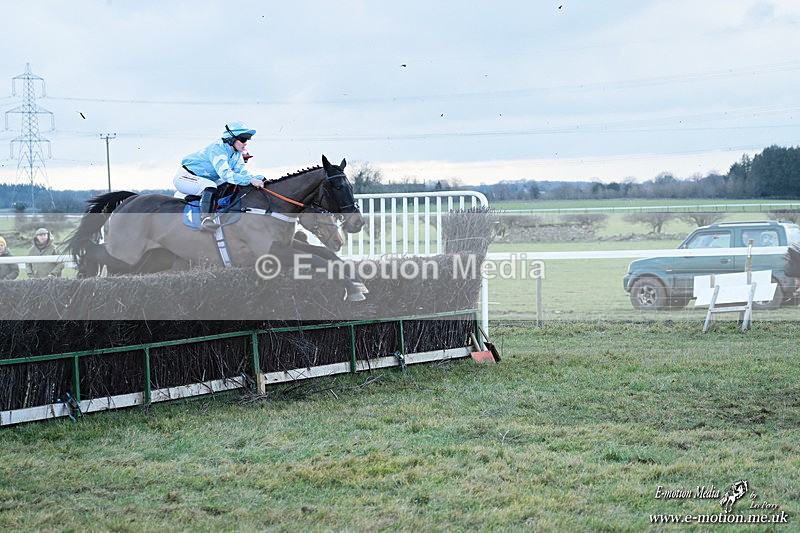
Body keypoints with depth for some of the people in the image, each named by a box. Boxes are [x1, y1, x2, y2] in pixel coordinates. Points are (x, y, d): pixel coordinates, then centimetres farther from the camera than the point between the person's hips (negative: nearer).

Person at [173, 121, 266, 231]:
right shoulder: (217, 149, -30)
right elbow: (225, 174, -41)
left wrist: (259, 178, -29)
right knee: (210, 186, -35)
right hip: (185, 177, -9)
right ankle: (205, 218, -42)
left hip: (205, 179, 9)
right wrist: (250, 180, -48)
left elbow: (241, 172, -10)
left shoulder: (237, 154, -1)